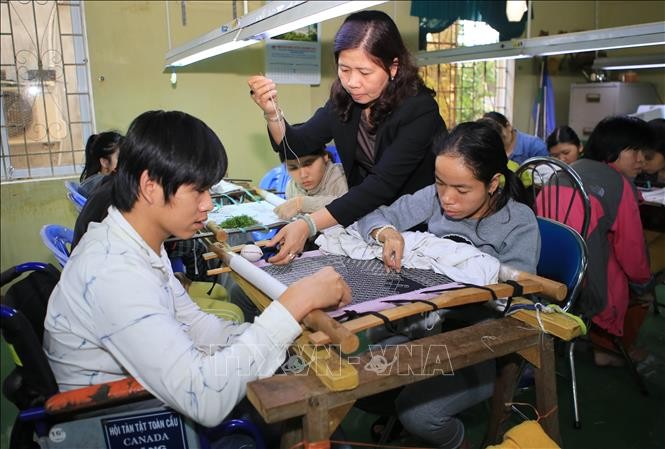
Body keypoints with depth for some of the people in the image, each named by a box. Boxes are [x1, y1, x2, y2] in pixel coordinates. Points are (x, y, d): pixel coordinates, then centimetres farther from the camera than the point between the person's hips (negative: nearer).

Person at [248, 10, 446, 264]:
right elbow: (297, 145, 1)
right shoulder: (344, 100, -5)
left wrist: (308, 225, -40)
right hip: (365, 216, 5)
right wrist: (271, 111, -20)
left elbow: (382, 184, -31)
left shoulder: (419, 109, -22)